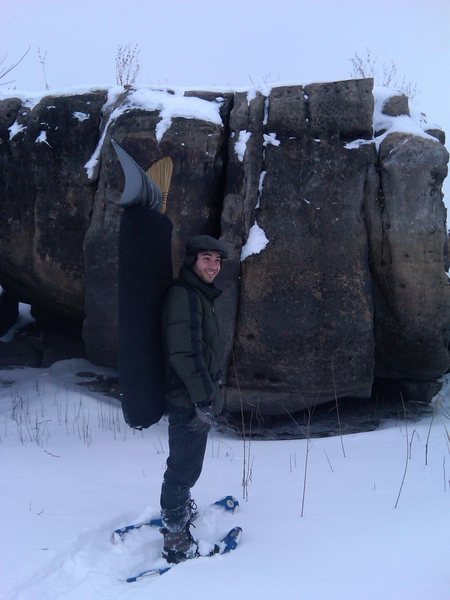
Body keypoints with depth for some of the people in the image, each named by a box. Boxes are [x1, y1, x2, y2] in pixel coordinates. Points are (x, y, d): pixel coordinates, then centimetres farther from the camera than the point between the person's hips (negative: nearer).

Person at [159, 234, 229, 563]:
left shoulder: (199, 295, 14)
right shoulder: (183, 296, -19)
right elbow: (185, 354, -25)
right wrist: (203, 400, -24)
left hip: (198, 398, 10)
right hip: (190, 400, -10)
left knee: (186, 463, 26)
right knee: (184, 466, -4)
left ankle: (179, 508, 44)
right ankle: (176, 540, 3)